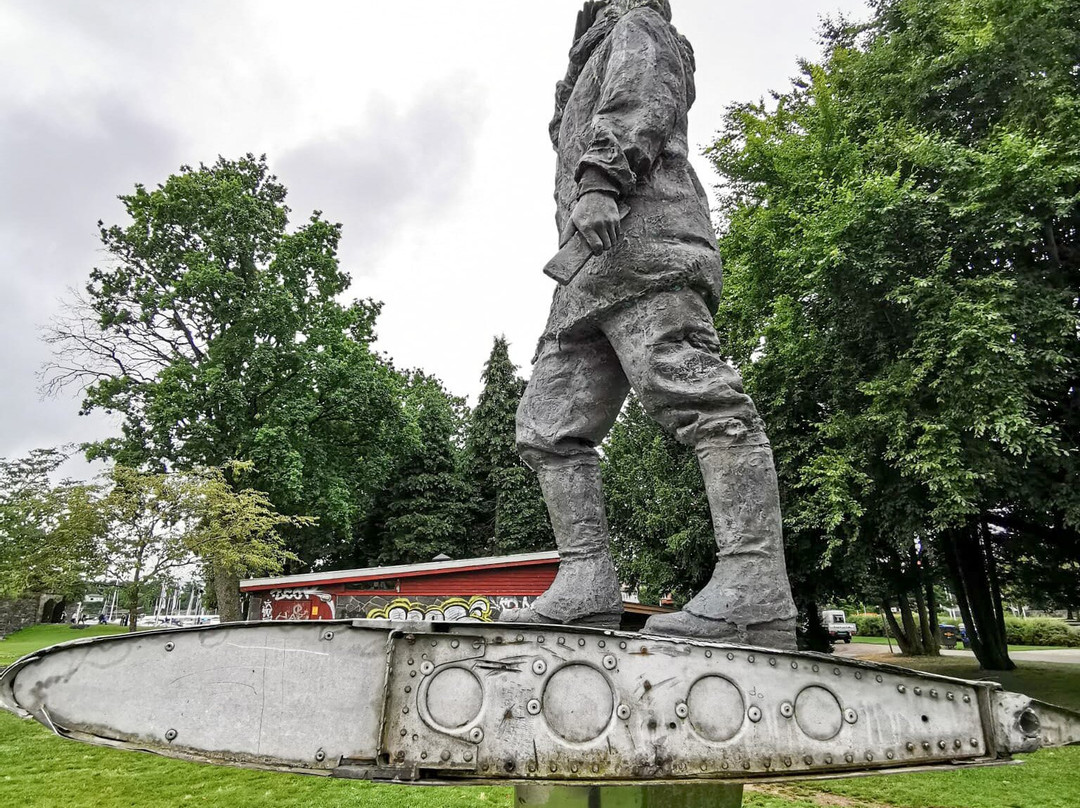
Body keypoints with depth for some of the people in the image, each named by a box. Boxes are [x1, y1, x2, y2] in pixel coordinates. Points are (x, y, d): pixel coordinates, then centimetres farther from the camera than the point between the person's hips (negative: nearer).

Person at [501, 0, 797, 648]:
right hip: (592, 278, 9)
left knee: (699, 400, -22)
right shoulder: (594, 70, 46)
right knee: (549, 428, -4)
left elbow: (638, 102, -3)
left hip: (641, 232, -9)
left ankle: (755, 593, -28)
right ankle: (588, 587, -11)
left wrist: (598, 179, -19)